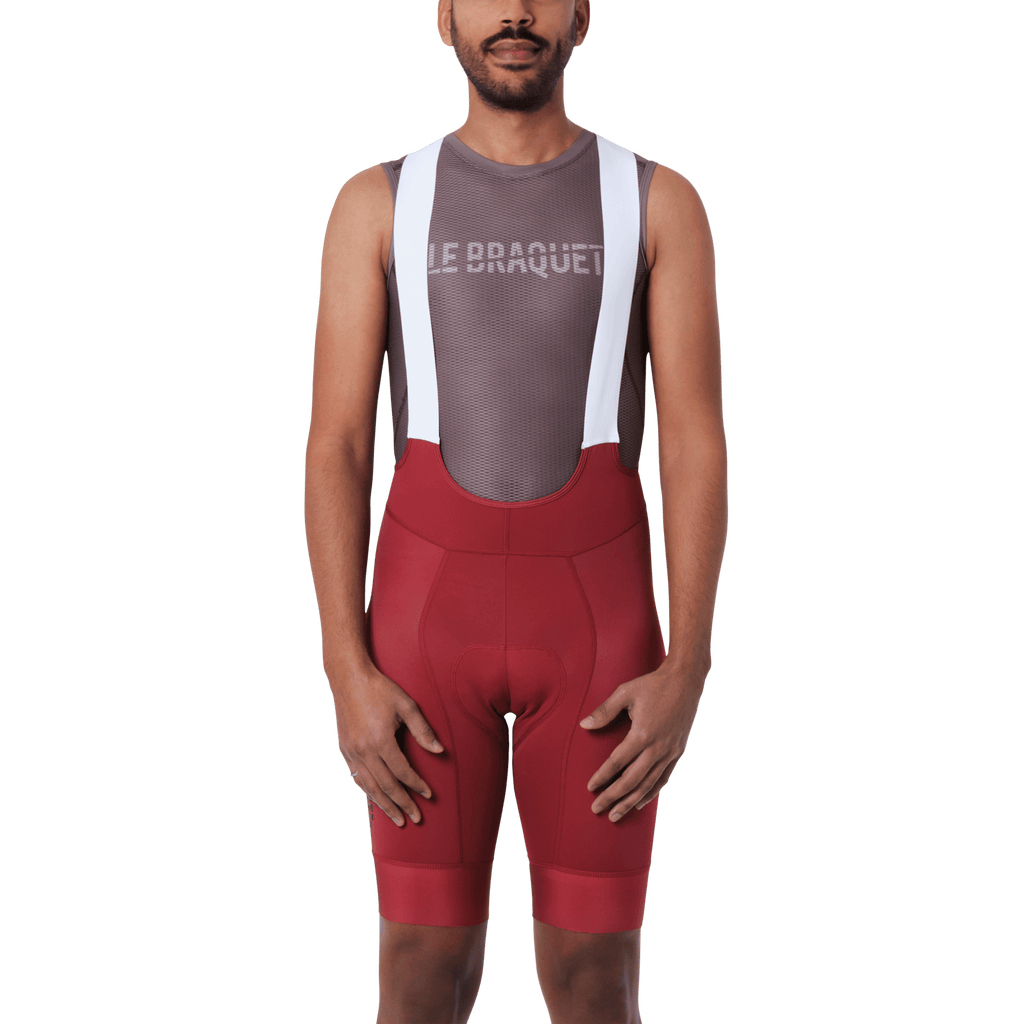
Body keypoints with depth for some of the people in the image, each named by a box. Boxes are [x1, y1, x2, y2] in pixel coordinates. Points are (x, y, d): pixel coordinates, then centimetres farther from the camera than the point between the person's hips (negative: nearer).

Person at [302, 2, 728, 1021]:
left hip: (595, 612, 0)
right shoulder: (375, 203, 6)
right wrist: (348, 675, -10)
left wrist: (685, 675, -11)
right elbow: (334, 451, 0)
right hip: (431, 607, 1)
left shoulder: (661, 202, 5)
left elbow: (698, 450, -1)